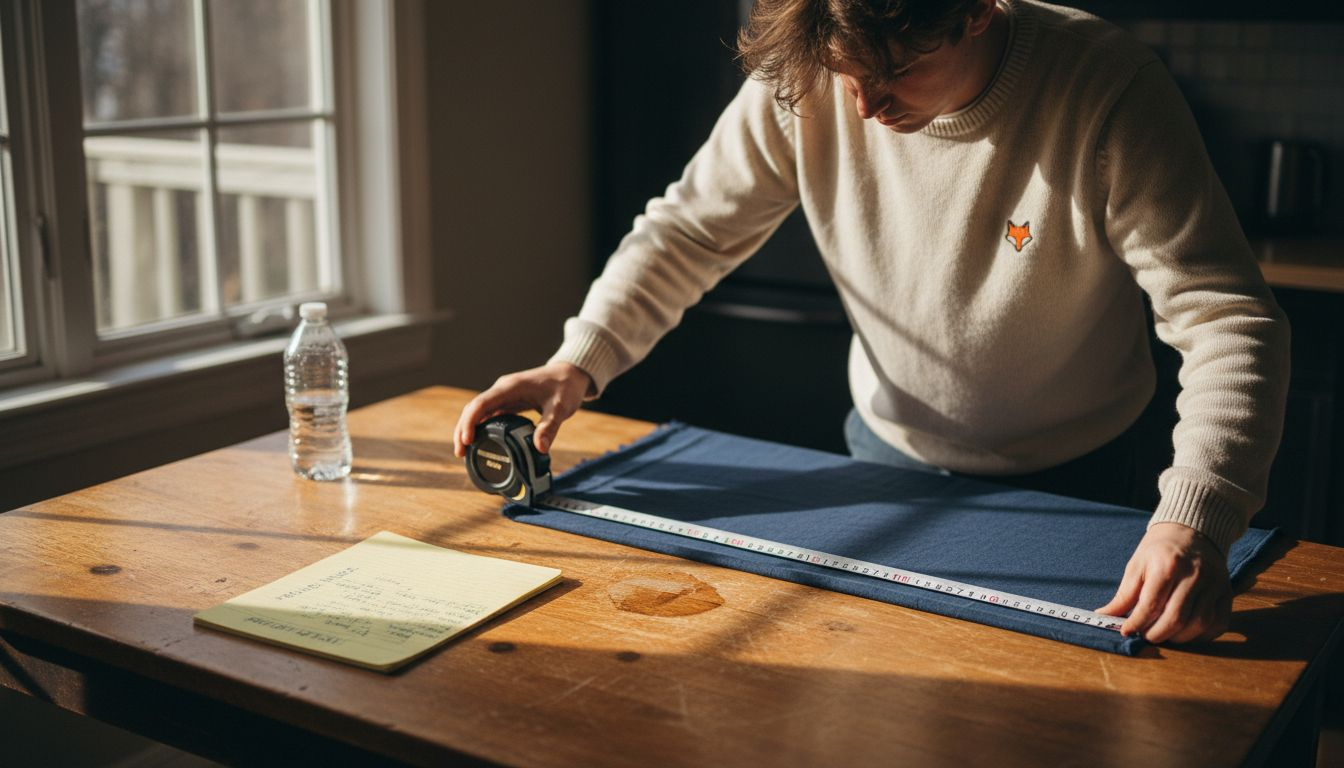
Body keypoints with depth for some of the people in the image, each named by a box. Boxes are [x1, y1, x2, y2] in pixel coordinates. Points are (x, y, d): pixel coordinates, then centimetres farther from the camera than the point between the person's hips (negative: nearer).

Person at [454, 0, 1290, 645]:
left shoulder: (1108, 91, -30)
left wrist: (1193, 522, -46)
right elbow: (689, 230, -8)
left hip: (1068, 484, -3)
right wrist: (576, 365, -21)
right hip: (887, 453, 3)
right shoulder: (804, 80, -20)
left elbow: (1229, 318, -31)